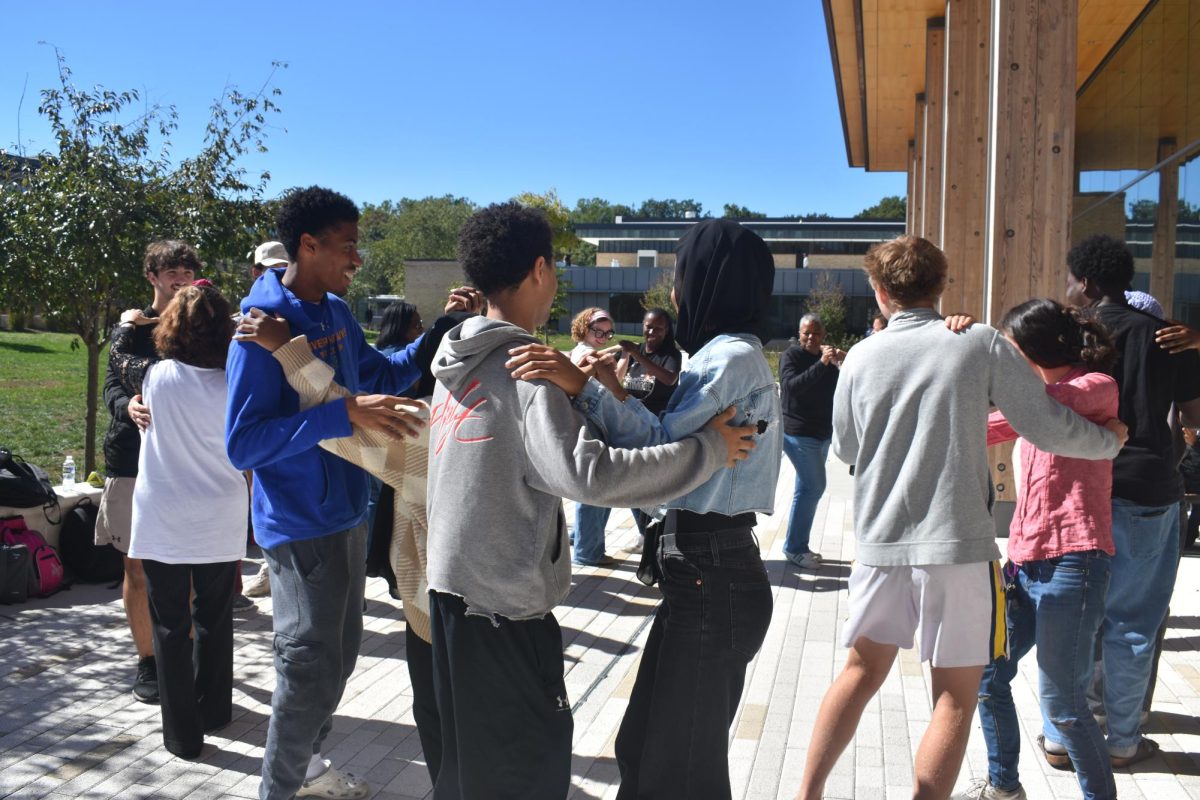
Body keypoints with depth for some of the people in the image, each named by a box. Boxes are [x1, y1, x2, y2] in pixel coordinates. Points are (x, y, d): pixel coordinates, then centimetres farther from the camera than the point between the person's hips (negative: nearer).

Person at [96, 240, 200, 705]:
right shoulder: (132, 329, 2)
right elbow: (112, 386, -6)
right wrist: (127, 407, -28)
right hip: (134, 461, -2)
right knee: (138, 568, 2)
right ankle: (146, 662, 14)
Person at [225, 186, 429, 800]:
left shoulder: (336, 312, 4)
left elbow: (380, 374, 18)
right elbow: (242, 443, -25)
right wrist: (344, 414, -33)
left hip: (347, 513, 8)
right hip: (300, 525, -8)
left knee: (340, 654, 21)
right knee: (311, 670, 2)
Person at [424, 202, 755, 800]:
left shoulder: (457, 361, 6)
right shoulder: (526, 369, -19)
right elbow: (590, 474, -32)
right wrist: (709, 448, -23)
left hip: (451, 588, 9)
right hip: (504, 607, -8)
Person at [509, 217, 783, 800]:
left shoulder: (732, 357, -15)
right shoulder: (728, 354, 16)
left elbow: (661, 451, -21)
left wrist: (583, 388, -26)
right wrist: (616, 394, 11)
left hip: (710, 579, -10)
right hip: (708, 573, 10)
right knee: (648, 746, 18)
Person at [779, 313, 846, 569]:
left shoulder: (828, 358, 11)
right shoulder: (791, 356, -8)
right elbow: (792, 385, -26)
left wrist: (843, 364, -15)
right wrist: (821, 364, -32)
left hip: (822, 433, 7)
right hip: (798, 432, -7)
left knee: (807, 489, 10)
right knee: (814, 487, -11)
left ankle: (796, 546, 18)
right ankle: (794, 547, -4)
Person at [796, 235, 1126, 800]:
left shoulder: (862, 356, 3)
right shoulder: (982, 344, -4)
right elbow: (1050, 430, -3)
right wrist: (1110, 440, 16)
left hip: (880, 543, 4)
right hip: (958, 543, -3)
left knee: (863, 670, 18)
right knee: (955, 695, 7)